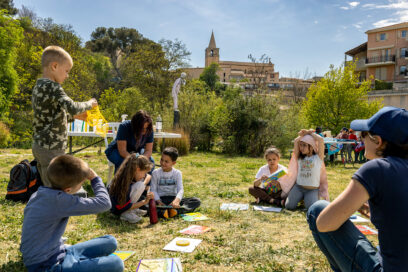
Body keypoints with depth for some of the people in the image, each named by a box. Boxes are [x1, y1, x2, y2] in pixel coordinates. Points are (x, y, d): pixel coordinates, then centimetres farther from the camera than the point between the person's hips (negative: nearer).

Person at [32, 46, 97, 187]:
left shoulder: (38, 87, 13)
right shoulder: (52, 87, -16)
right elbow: (72, 107, -28)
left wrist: (73, 116, 14)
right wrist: (89, 103, -10)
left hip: (39, 145, 10)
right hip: (51, 148, -10)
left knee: (48, 187, 17)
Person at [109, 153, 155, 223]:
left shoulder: (133, 175, -7)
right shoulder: (125, 182, -31)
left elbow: (148, 176, 11)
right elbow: (125, 207, -26)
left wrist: (144, 184, -8)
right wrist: (144, 201, -31)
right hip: (117, 210, -9)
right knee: (140, 186, -25)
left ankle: (133, 210, 3)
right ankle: (126, 214, -13)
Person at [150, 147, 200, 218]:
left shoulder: (177, 173, 3)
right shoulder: (156, 173, 2)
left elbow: (180, 189, -8)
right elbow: (153, 190, -2)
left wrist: (177, 200, -29)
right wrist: (158, 201, -21)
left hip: (174, 199, 2)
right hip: (161, 199, -1)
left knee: (197, 201, -21)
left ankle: (175, 210, -41)